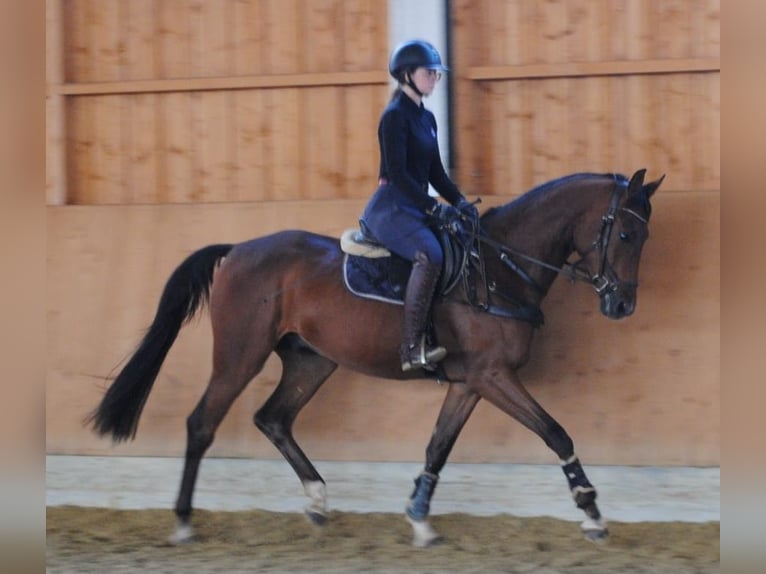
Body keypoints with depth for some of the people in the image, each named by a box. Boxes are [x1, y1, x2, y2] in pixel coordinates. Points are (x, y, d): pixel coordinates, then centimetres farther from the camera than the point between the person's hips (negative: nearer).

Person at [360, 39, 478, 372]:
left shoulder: (426, 119, 16)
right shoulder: (395, 116, -10)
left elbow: (435, 171, 19)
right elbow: (397, 173, -18)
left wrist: (459, 201, 3)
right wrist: (434, 207, -21)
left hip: (416, 209, 10)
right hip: (391, 209, -10)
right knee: (430, 254, -33)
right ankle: (412, 348, -35)